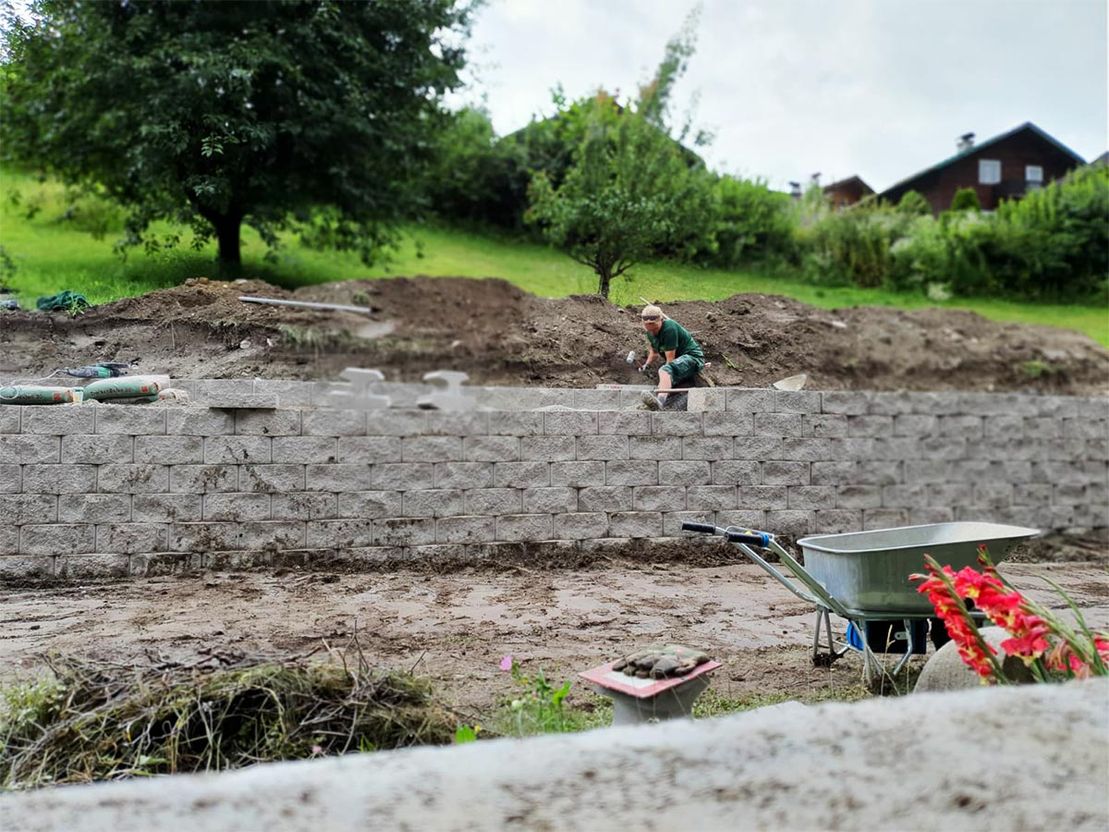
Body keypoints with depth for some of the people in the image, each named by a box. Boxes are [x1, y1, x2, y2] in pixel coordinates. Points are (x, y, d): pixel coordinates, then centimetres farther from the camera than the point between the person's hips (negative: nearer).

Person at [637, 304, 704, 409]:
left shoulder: (669, 328, -21)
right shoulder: (651, 332, 7)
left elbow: (670, 359, -21)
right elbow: (654, 352, 28)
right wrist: (647, 365, 12)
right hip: (679, 359, 15)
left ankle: (660, 401, -65)